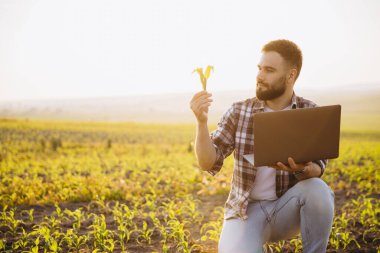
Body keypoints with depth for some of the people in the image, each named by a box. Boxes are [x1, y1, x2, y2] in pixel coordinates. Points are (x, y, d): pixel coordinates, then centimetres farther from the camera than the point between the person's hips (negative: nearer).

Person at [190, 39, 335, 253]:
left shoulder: (311, 113, -5)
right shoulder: (239, 112, -5)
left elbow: (318, 169, -9)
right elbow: (209, 164, -9)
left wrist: (303, 169, -33)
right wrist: (202, 122, -25)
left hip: (287, 207, 1)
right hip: (246, 210, -1)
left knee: (317, 189, -31)